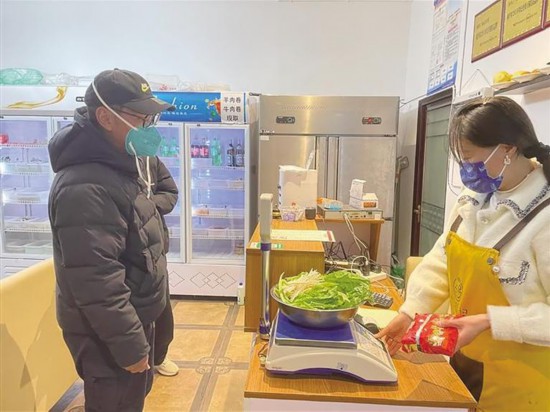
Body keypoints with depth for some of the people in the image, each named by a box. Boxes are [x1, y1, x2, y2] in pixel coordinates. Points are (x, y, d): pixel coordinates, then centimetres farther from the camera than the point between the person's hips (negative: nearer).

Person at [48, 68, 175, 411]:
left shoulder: (120, 164, 4)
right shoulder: (85, 187, -29)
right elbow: (95, 282, -30)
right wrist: (129, 345, -22)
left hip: (135, 318, 9)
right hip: (108, 334, -9)